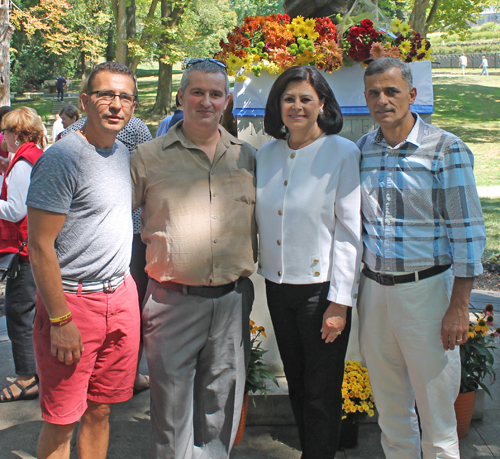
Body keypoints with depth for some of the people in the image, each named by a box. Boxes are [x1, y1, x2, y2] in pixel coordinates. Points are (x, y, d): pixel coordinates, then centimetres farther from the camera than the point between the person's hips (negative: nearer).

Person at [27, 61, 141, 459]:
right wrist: (60, 320, -18)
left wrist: (126, 288, 15)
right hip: (74, 300, -7)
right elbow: (40, 247, -16)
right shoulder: (62, 157, -14)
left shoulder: (124, 154, 10)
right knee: (62, 422, 3)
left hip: (122, 295, 7)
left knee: (100, 410, 15)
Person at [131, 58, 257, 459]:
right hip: (173, 301, -2)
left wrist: (248, 276, 13)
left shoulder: (247, 157, 10)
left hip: (232, 301, 3)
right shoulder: (149, 157, 1)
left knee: (221, 409, 12)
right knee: (172, 408, 6)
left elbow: (258, 224, 19)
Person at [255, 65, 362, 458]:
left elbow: (350, 231, -11)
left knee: (322, 392, 6)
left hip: (320, 288, -5)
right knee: (296, 385, 18)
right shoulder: (266, 155, 7)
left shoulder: (343, 153, -9)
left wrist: (340, 301, -14)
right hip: (277, 286, 5)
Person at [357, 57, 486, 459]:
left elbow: (468, 232, -9)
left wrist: (459, 307, -13)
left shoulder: (446, 150, -8)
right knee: (390, 410, 16)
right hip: (374, 288, 5)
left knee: (436, 412, 6)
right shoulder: (361, 150, 6)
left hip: (425, 288, -4)